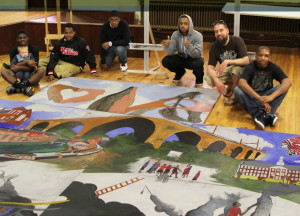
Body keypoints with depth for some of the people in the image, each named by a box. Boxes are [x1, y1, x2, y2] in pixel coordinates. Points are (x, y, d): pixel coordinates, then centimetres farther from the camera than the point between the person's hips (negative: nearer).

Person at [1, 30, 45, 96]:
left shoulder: (34, 49, -4)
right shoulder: (13, 50, -1)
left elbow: (34, 66, -13)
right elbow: (13, 66, -13)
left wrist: (19, 67, -22)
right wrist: (26, 62, -24)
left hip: (31, 75, -1)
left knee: (41, 70, -30)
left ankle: (17, 87, -43)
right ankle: (24, 87, -47)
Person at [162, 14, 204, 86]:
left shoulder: (197, 35, -20)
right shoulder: (175, 34, -10)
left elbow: (197, 54, -29)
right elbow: (170, 53, -15)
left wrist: (189, 46, -49)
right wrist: (167, 46, -39)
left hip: (193, 59, -4)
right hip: (181, 58, 4)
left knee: (198, 63, -38)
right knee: (165, 61, -19)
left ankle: (199, 76, 1)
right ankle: (180, 73, 13)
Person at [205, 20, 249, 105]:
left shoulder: (237, 41, -21)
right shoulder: (214, 47, -11)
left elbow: (246, 61, -28)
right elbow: (210, 67, -16)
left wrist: (227, 61, -39)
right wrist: (217, 80, -36)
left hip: (240, 69, -4)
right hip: (225, 71, 4)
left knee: (236, 67, -39)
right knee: (209, 79, -23)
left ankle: (234, 95, -15)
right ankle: (231, 85, 7)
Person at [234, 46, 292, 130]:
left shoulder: (273, 68, -12)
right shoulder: (250, 67, -17)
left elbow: (287, 83, -26)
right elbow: (241, 83, -35)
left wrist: (271, 96, -43)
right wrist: (259, 98, -46)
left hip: (266, 96, 1)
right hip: (251, 97, -1)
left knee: (283, 88, -24)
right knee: (238, 90, -32)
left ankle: (262, 116, -37)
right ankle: (267, 115, -40)